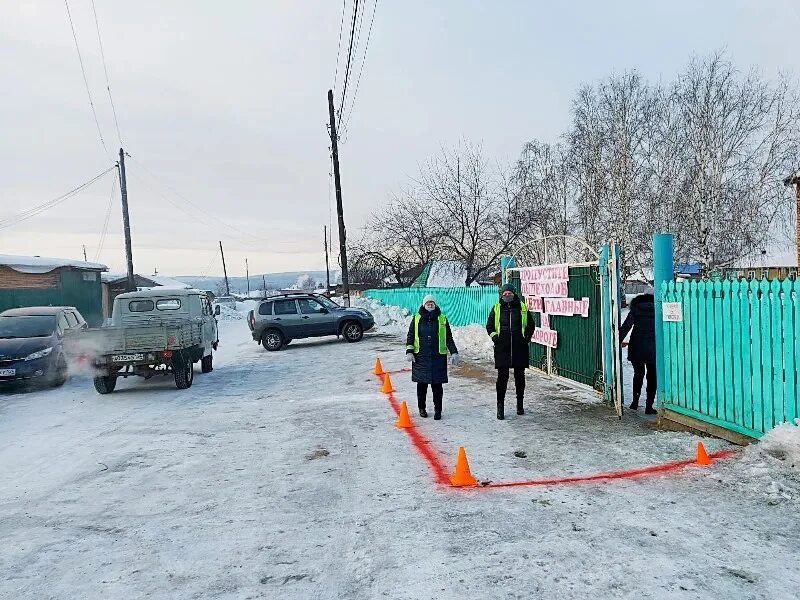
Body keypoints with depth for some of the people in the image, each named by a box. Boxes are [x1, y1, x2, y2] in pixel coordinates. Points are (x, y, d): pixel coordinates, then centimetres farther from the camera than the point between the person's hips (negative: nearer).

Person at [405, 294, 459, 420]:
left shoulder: (442, 319, 7)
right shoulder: (417, 319, 7)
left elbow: (449, 338, 11)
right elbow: (410, 336, 8)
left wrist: (454, 353, 4)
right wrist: (409, 351, -2)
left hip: (438, 357, 0)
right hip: (420, 357, 0)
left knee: (437, 385, 0)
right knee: (422, 384, 7)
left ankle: (438, 410, 10)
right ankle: (421, 408, 22)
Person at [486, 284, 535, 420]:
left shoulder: (522, 307, 6)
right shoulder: (496, 308, 6)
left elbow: (531, 325, 16)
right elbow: (489, 326, 13)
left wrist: (527, 337, 3)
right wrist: (494, 335, -4)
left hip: (519, 347, 1)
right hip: (502, 348, -1)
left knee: (520, 376, 11)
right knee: (502, 377, -3)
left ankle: (520, 404, 26)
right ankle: (500, 406, 4)